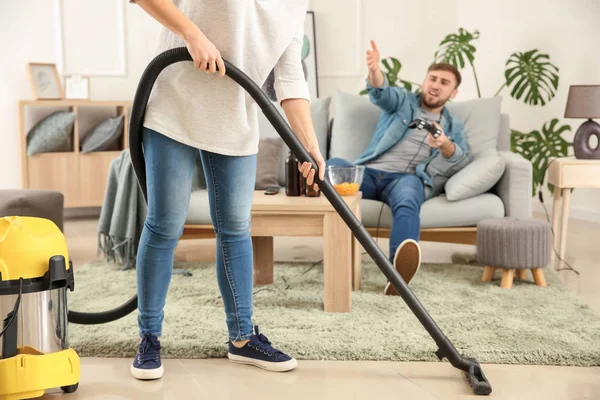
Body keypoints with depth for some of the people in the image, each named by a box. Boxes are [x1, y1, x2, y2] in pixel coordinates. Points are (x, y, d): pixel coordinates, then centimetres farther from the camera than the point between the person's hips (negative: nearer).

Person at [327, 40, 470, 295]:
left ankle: (399, 271, -65)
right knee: (332, 166, -32)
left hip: (409, 178, -1)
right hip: (369, 171, 1)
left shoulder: (454, 126, 26)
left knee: (407, 203, -39)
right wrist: (374, 70, -24)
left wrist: (445, 145, -15)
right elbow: (381, 92, 0)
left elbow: (462, 164, 8)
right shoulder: (403, 101, 24)